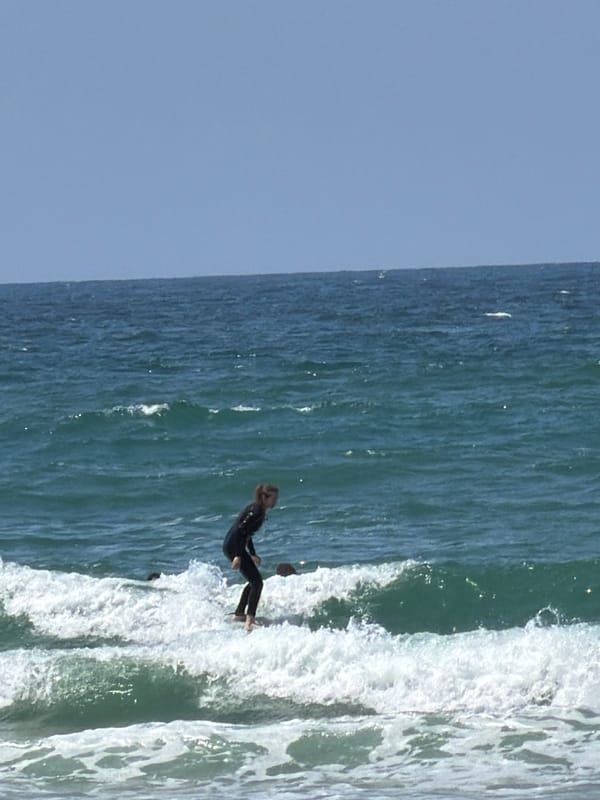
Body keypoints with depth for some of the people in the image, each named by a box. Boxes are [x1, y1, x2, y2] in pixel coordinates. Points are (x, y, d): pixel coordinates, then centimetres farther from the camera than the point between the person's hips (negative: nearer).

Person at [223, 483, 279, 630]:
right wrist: (238, 556, -26)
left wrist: (252, 554, 29)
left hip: (232, 545, 10)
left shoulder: (258, 510, 14)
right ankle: (250, 621, -21)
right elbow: (239, 530, -23)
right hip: (234, 546, -10)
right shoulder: (256, 510, -17)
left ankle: (239, 613, 35)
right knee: (257, 582, -12)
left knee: (254, 581, 23)